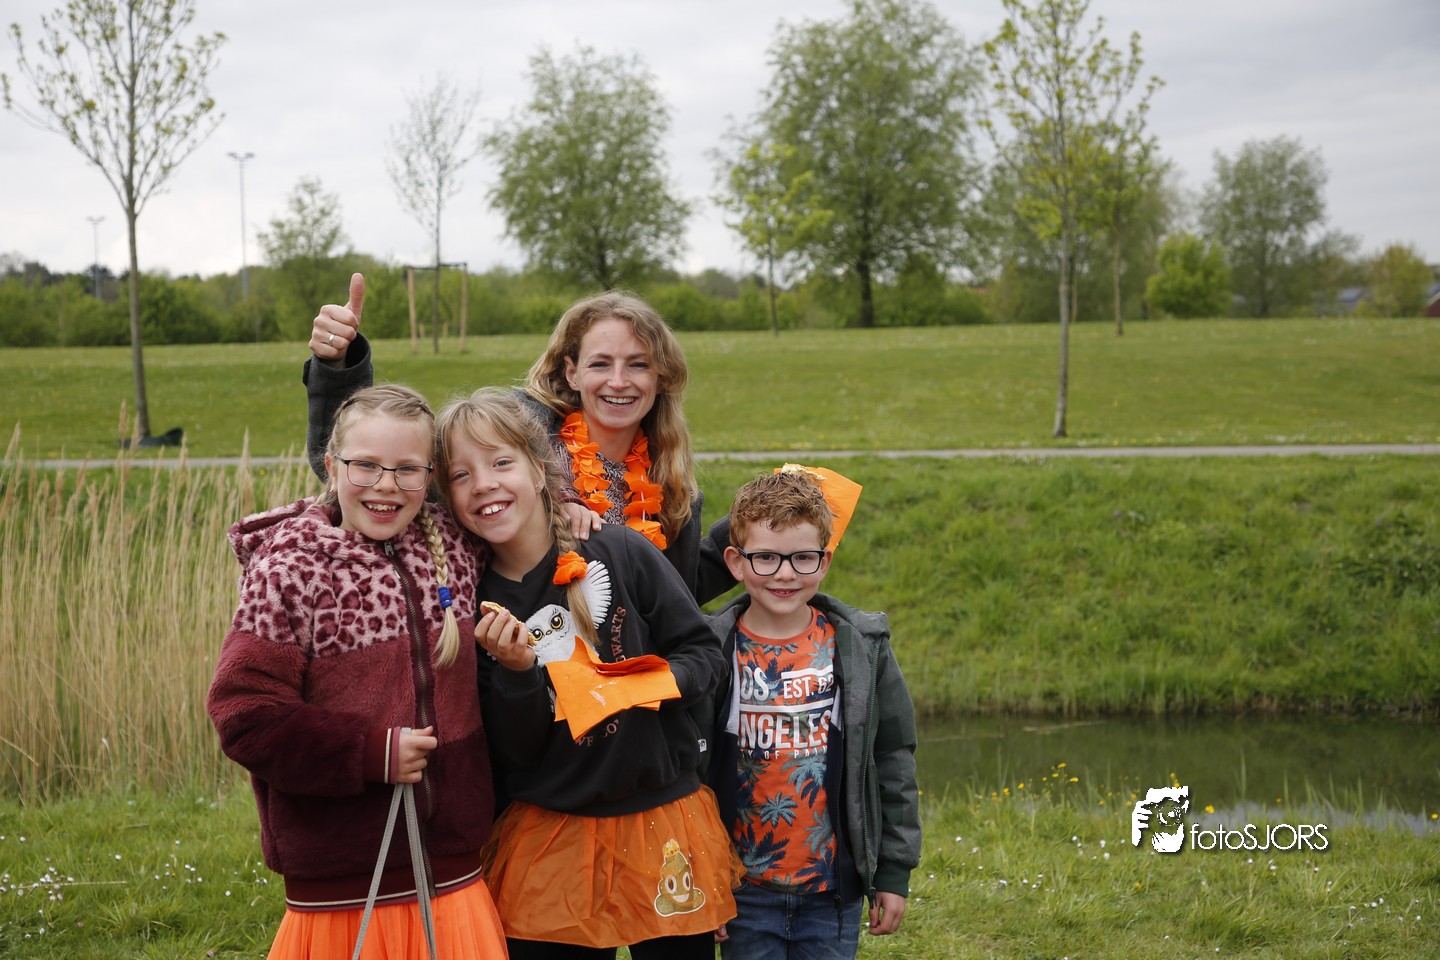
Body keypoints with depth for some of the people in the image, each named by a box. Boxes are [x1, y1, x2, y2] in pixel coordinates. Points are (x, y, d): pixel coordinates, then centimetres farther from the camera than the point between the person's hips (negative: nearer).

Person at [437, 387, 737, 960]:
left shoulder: (620, 552, -8)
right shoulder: (475, 605, -3)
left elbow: (704, 653, -1)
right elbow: (515, 753, -5)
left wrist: (661, 682, -20)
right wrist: (516, 673, -20)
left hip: (664, 822, -1)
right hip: (549, 841, 1)